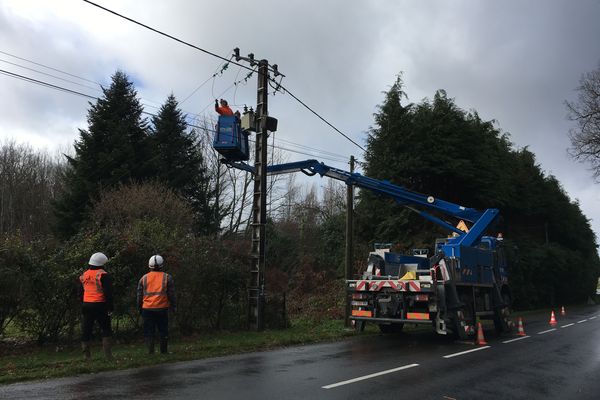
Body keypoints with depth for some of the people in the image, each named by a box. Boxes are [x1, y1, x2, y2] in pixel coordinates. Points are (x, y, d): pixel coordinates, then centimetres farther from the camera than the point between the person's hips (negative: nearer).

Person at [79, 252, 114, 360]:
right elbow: (108, 293, -14)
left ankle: (86, 355, 12)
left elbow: (81, 293, 17)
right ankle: (108, 355, 0)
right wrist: (110, 308, -9)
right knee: (106, 330, 4)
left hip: (86, 305, 6)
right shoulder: (103, 275, -10)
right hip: (99, 305, -5)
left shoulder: (84, 275, 11)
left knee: (86, 331, 10)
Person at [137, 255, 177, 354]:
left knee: (148, 331, 6)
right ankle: (163, 351, 13)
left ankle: (150, 351, 2)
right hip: (162, 308, -1)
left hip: (147, 309, 1)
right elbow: (171, 294, 1)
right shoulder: (167, 277, 0)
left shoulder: (144, 278, 5)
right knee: (163, 331, 9)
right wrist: (174, 307, 10)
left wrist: (140, 307, 19)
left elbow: (139, 295, 9)